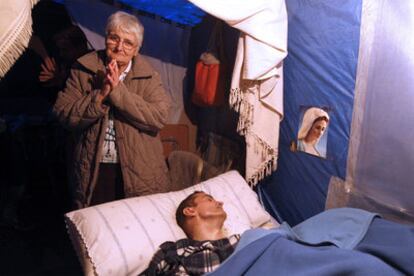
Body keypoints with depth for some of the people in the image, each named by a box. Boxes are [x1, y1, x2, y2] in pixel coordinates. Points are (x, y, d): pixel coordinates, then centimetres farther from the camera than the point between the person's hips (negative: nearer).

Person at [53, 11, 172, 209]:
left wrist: (118, 91, -22)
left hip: (139, 172, 0)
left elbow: (159, 118, -18)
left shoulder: (148, 76, -4)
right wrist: (100, 95, -20)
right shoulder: (83, 70, 0)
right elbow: (63, 114, -7)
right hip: (92, 170, 1)